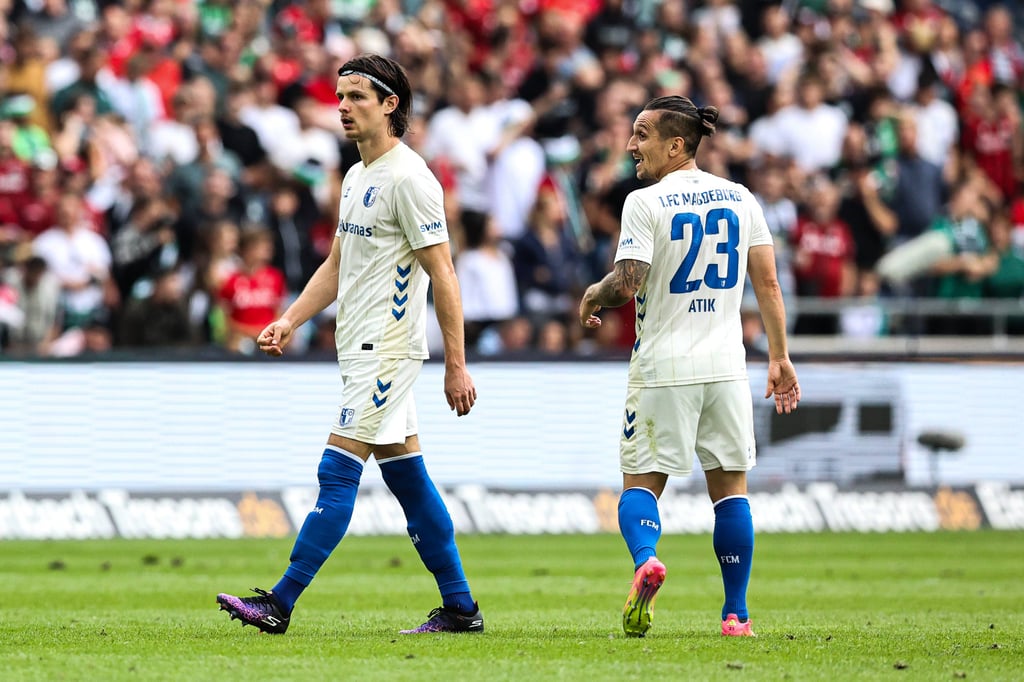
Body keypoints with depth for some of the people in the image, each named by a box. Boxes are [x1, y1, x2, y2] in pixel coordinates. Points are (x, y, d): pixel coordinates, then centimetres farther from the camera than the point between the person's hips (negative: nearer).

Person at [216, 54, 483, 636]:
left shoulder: (409, 178, -14)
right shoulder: (358, 178, 15)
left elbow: (442, 273, -16)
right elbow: (337, 266, 22)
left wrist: (456, 364, -18)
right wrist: (291, 321, 9)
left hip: (388, 348, -10)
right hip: (361, 349, 10)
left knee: (338, 473, -11)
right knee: (407, 476, 10)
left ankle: (280, 604, -13)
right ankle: (460, 606, 14)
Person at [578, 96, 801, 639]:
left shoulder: (645, 203, -9)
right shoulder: (741, 199, 6)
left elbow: (625, 286, -16)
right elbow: (767, 283, 6)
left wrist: (590, 297, 5)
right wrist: (779, 357, 11)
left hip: (662, 368, -3)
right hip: (725, 367, 4)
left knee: (641, 482, 6)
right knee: (730, 487, 10)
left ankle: (645, 557, -25)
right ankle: (736, 614, 7)